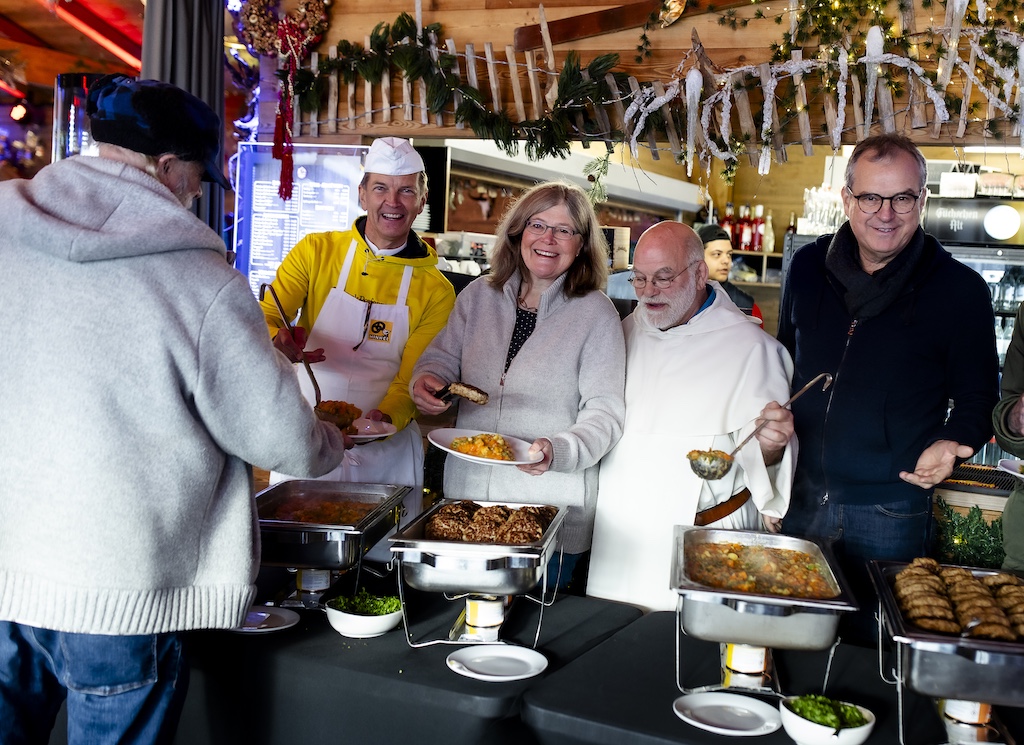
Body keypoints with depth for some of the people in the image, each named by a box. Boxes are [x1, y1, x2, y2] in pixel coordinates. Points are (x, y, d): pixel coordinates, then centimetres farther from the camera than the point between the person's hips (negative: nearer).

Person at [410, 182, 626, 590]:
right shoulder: (478, 296, 5)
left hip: (552, 508, -3)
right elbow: (443, 356, 15)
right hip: (467, 491, 4)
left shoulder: (596, 313, -7)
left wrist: (558, 450, -28)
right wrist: (426, 380, -9)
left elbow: (604, 411, -10)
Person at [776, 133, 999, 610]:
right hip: (801, 500, 3)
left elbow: (976, 400, 1)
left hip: (891, 513, -3)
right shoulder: (809, 266, 3)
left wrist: (949, 444, -19)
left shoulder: (960, 290, -7)